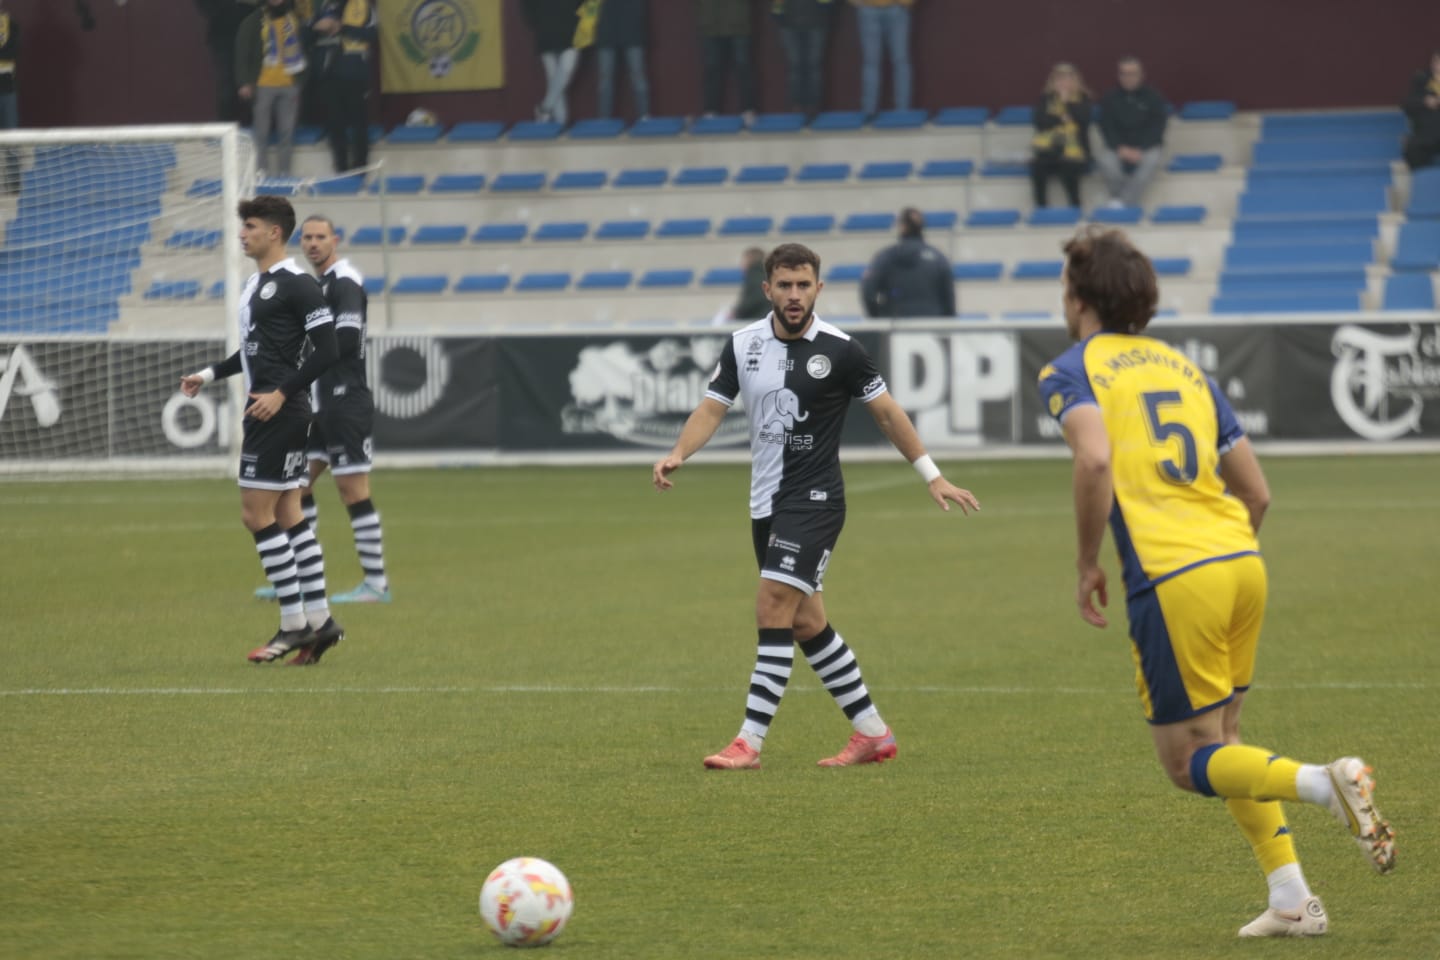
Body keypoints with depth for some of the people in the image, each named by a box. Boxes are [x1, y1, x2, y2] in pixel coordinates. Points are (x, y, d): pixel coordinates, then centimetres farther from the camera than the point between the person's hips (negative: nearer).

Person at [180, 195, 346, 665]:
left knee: (256, 514, -8)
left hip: (280, 414, -10)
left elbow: (327, 350, -18)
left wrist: (282, 393, -22)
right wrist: (211, 373, 21)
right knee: (288, 516, 10)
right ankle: (319, 621, 12)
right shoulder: (256, 283, 15)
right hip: (263, 412, 10)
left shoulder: (296, 284, -13)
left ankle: (294, 625, -4)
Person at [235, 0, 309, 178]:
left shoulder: (295, 20, 10)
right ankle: (261, 172, 4)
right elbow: (242, 52, -4)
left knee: (287, 133, 5)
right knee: (262, 133, 0)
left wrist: (300, 80, 11)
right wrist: (245, 82, -11)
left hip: (289, 85, 3)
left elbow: (302, 50, 17)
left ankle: (283, 173, 12)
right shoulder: (253, 21, -3)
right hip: (263, 85, -3)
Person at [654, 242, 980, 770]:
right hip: (766, 502, 6)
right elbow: (711, 408, 1)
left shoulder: (839, 349, -8)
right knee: (805, 623, 10)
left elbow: (887, 412, 0)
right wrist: (677, 455, -18)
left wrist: (933, 477, 2)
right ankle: (872, 733, 22)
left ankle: (750, 741, -15)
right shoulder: (742, 345, 3)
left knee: (773, 609, -16)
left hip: (814, 499, -6)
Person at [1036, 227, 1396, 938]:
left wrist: (1087, 564, -8)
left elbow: (1095, 460, -19)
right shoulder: (1185, 368, 21)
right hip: (1243, 561, 7)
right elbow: (1256, 492, 18)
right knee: (1220, 741, 20)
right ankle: (1291, 899, 11)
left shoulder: (1070, 372, 2)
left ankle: (1323, 783, -22)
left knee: (1188, 761, 3)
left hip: (1171, 579, -6)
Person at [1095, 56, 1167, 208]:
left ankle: (1121, 202, -39)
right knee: (1104, 159, -33)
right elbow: (1107, 127, -2)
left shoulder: (1153, 97, -1)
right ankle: (1130, 203, -25)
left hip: (1146, 146, -1)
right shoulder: (1110, 99, 3)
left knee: (1151, 160, -37)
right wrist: (1120, 148, -20)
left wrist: (1140, 150, -20)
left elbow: (1157, 127, -6)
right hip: (1118, 146, 1)